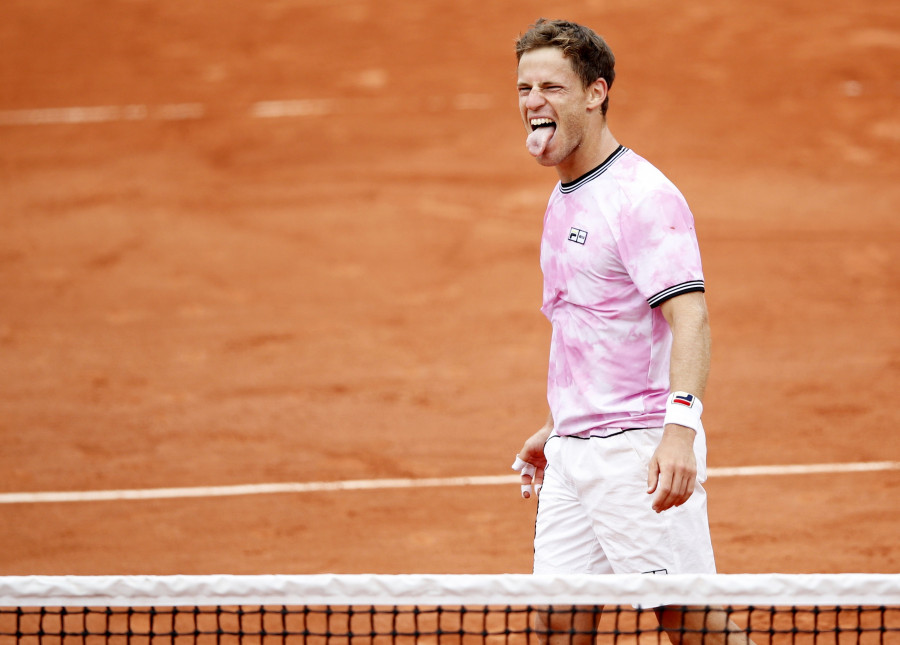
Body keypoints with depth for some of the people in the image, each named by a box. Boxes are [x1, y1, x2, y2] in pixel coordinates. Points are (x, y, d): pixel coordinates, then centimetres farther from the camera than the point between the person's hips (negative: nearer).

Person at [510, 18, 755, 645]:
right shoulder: (564, 201, 16)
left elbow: (690, 318, -23)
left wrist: (680, 427, -35)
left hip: (639, 452, -9)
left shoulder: (642, 196, -14)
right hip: (573, 453, 9)